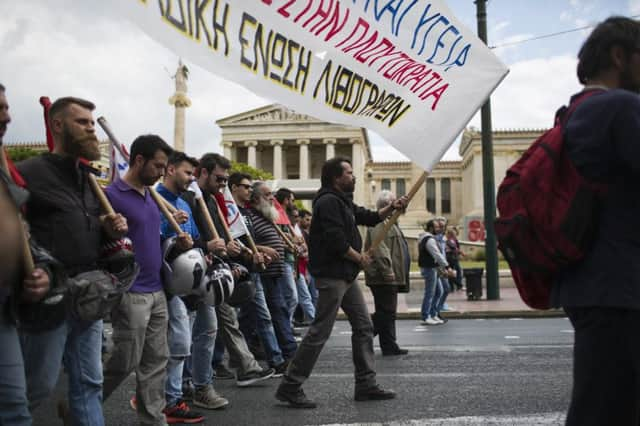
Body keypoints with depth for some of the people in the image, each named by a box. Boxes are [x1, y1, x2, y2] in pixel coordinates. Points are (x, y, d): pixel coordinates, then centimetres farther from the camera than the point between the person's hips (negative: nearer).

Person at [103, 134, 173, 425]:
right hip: (130, 292, -8)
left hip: (157, 290, 8)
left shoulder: (151, 195, 14)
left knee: (156, 361, 9)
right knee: (126, 362, 0)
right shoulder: (112, 195, -12)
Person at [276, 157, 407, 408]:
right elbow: (336, 241, -23)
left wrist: (391, 208, 8)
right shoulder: (328, 202, -15)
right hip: (331, 276, -10)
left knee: (364, 327, 11)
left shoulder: (343, 202, 17)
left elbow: (369, 218, 25)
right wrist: (359, 258, -9)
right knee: (320, 331, -7)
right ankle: (290, 386, 1)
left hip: (346, 276, 10)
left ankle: (366, 385, 17)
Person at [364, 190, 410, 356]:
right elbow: (378, 248, -24)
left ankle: (390, 347, 16)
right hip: (384, 278, -11)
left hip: (389, 278, 11)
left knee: (388, 312, 12)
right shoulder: (379, 222, -14)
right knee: (385, 312, -7)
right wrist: (387, 270, -26)